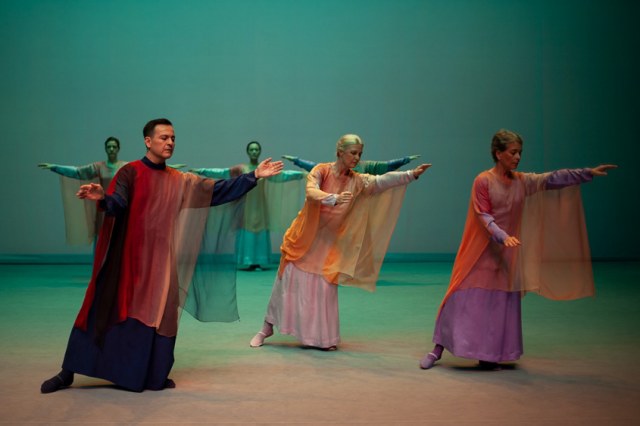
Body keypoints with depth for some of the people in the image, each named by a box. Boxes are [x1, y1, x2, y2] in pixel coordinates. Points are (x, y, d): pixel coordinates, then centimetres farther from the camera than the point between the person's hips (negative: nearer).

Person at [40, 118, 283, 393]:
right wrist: (102, 198, -42)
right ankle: (68, 372, 8)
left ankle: (154, 376, 14)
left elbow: (218, 191, 9)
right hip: (125, 257, -4)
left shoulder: (180, 181, 10)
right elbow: (118, 204, -19)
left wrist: (254, 176, 4)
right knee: (105, 310, -1)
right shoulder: (130, 172, -5)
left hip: (160, 259, 4)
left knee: (159, 315, 1)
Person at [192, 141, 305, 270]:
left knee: (261, 234, 2)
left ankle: (260, 262, 8)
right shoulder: (241, 169, 0)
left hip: (260, 208, 1)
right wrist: (201, 171, -4)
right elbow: (221, 172, 0)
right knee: (247, 234, -2)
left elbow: (282, 175, -3)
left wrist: (301, 174, -13)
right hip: (247, 207, -1)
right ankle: (248, 263, 1)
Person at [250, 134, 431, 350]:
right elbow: (311, 192, -28)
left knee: (324, 289, 0)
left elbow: (381, 181, -16)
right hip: (304, 239, -2)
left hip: (328, 243, 3)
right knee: (288, 283, 3)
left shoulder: (357, 181, -2)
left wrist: (411, 174, -29)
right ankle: (267, 328, 18)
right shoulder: (321, 170, -11)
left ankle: (324, 337, 11)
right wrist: (334, 199, -45)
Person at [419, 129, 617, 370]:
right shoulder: (483, 181, -10)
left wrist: (589, 173, -7)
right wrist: (503, 237, -28)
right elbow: (483, 217, -15)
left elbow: (552, 179, 0)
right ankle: (438, 348, 7)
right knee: (465, 301, -3)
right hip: (480, 253, -5)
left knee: (501, 305, 5)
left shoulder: (522, 182, 6)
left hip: (507, 255, 5)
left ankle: (488, 357, 13)